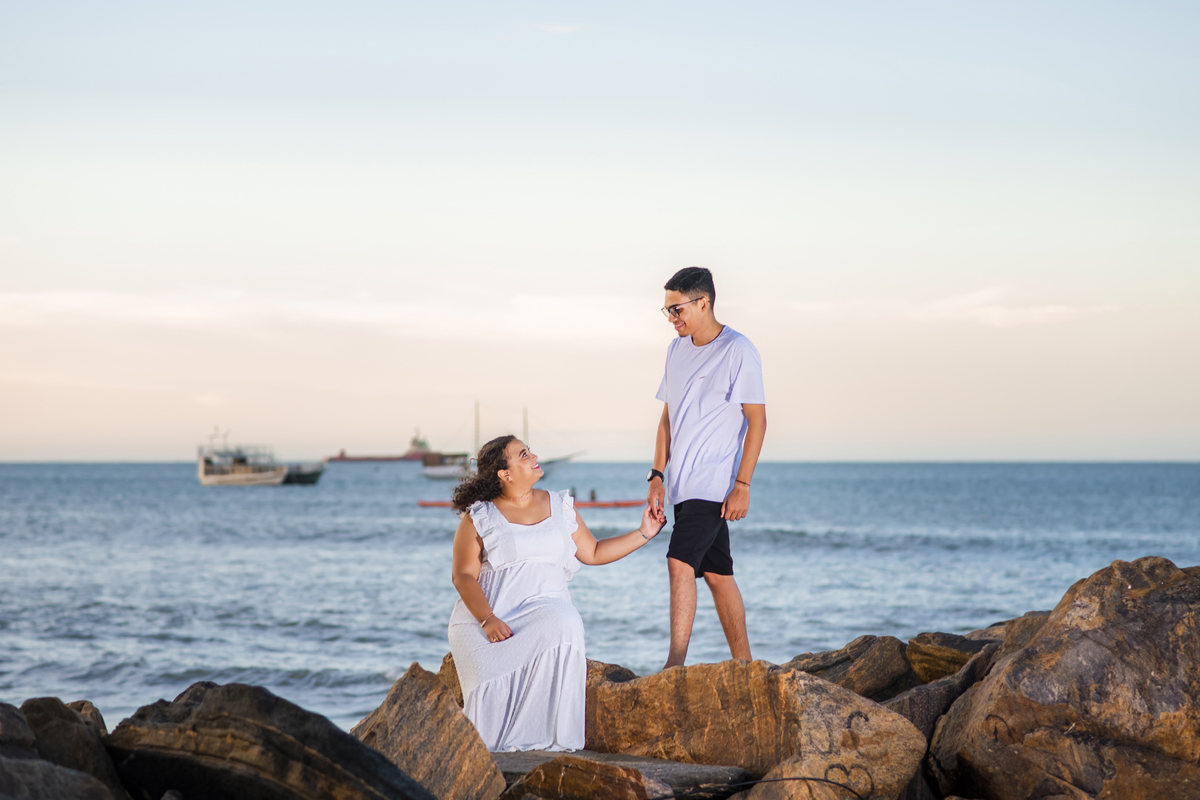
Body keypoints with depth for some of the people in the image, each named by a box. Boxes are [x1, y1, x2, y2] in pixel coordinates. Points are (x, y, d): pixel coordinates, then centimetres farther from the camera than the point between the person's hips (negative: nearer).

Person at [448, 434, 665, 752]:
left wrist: (643, 534, 15)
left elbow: (593, 553, 22)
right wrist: (487, 620, -18)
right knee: (490, 677, -33)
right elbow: (463, 575, -2)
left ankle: (552, 732, -26)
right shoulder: (478, 517, 3)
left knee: (563, 626, -34)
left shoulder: (560, 508, 16)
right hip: (483, 613, -2)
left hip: (544, 606, 2)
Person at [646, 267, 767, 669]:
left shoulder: (738, 351, -10)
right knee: (717, 573, 10)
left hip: (715, 482, -7)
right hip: (683, 483, 7)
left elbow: (757, 421, -11)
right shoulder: (678, 349, 12)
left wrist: (742, 485, -16)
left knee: (681, 561, -19)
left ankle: (675, 665, -18)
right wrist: (657, 476, 11)